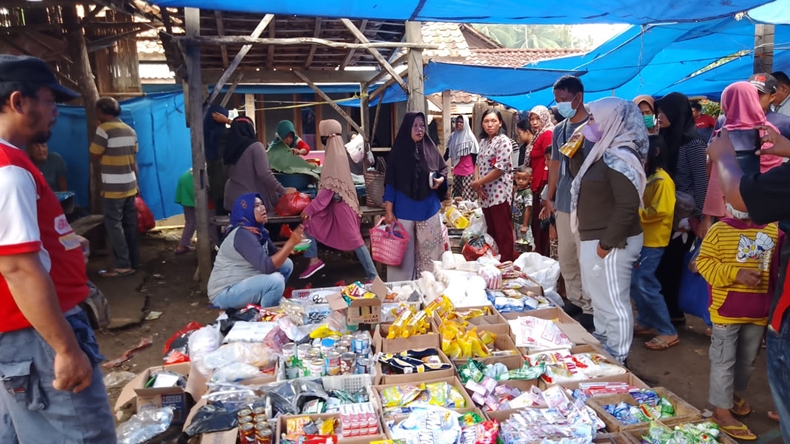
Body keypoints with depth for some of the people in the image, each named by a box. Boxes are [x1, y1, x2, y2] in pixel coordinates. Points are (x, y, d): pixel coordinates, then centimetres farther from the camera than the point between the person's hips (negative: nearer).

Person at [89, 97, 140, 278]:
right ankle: (134, 261, 17)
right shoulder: (130, 130, 9)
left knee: (114, 225, -2)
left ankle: (123, 265, -3)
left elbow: (94, 155, -5)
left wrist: (97, 132, 6)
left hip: (113, 188, -7)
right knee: (130, 224, 11)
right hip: (130, 185, 7)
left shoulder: (104, 129, -12)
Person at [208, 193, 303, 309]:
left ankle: (260, 302, 11)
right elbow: (267, 267, -31)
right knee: (275, 280, -28)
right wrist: (291, 242, -30)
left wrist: (290, 248, -7)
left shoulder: (259, 230, 3)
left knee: (286, 264, 5)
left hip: (243, 283, 9)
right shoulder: (243, 234, -24)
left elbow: (273, 252, 14)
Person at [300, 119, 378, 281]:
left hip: (340, 204, -10)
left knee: (354, 239, -5)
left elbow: (329, 188, -23)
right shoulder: (336, 153, 10)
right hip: (335, 202, 10)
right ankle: (314, 260, 11)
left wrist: (309, 208, -21)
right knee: (308, 222, 6)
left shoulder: (336, 156, -20)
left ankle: (373, 276, 3)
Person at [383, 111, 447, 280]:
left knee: (429, 250, 10)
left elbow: (443, 170, 14)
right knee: (404, 250, 5)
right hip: (404, 210, -2)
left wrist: (440, 180, -9)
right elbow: (390, 183, -4)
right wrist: (388, 210, -7)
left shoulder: (431, 149, 2)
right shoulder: (398, 151, -4)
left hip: (429, 209, 2)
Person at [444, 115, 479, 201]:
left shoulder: (470, 137, -6)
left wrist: (476, 171, -8)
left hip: (468, 171, -5)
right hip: (456, 170, 5)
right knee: (456, 194, 10)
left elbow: (474, 155, -6)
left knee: (468, 196, -6)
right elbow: (448, 152, 12)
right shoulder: (453, 136, 7)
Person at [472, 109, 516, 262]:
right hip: (485, 193, 8)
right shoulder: (483, 141, 14)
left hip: (499, 193, -8)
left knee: (503, 232, -3)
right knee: (491, 231, 14)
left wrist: (477, 183, -11)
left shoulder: (503, 141, -10)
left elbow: (499, 170, -17)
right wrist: (477, 183, -4)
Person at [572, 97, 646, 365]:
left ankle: (616, 360, 14)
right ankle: (601, 352, 35)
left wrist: (606, 243, -22)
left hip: (612, 243, -11)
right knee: (602, 301, 21)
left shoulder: (619, 158, -18)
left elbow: (628, 206, -25)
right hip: (595, 239, 11)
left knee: (613, 304, 1)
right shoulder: (605, 154, 13)